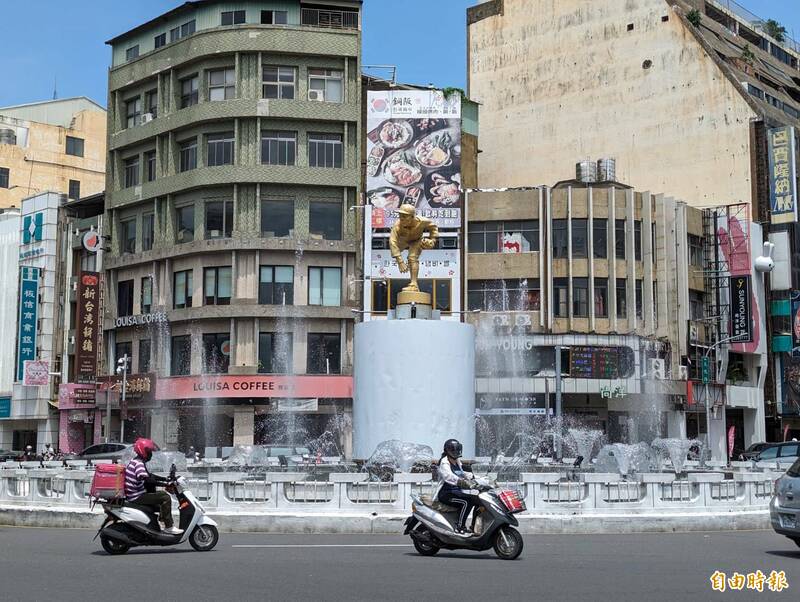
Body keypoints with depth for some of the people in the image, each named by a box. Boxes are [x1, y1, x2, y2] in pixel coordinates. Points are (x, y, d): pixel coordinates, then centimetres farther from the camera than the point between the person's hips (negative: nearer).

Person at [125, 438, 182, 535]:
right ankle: (168, 527, -17)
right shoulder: (138, 463, -17)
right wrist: (165, 483, -27)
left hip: (134, 495, 11)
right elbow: (147, 480, -30)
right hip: (137, 497, -11)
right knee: (165, 497, -17)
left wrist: (166, 479, 15)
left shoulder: (136, 461, 16)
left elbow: (150, 476, 24)